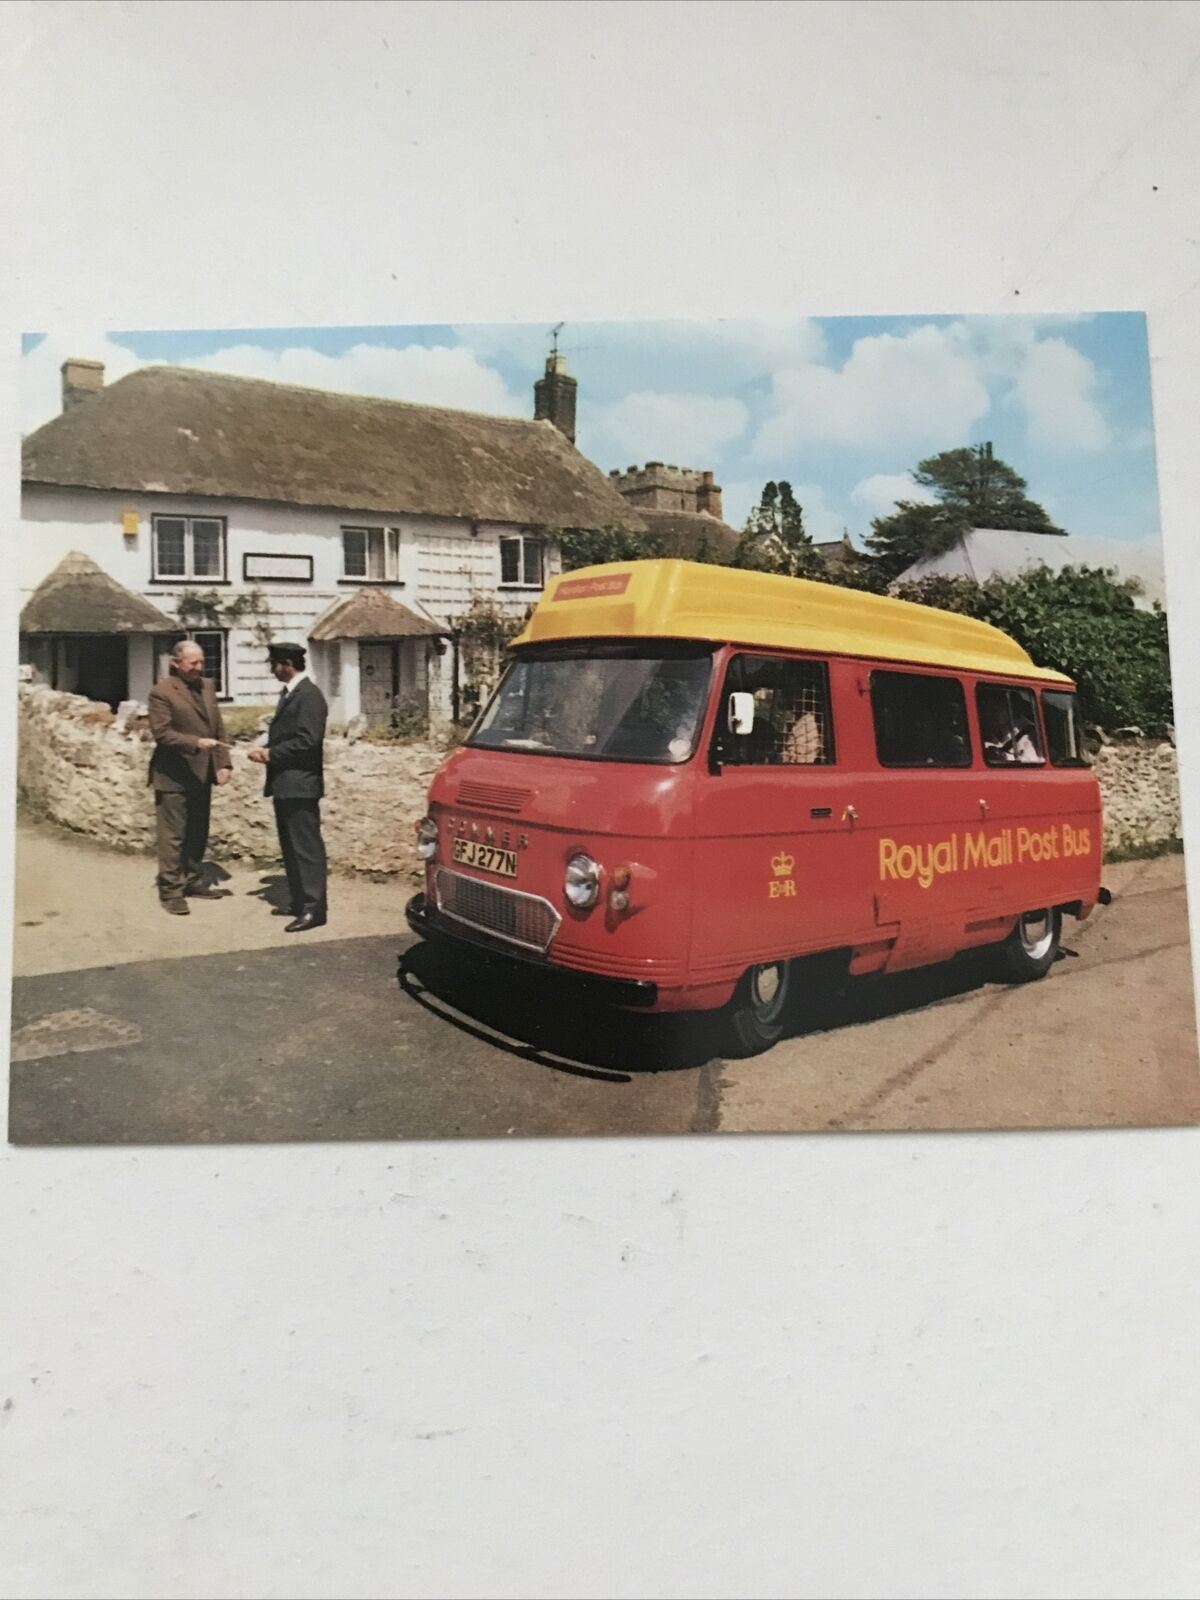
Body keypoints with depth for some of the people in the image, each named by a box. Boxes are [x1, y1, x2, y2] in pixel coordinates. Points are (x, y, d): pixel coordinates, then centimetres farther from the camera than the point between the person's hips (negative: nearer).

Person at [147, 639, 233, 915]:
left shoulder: (207, 686, 12)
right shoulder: (161, 692, -10)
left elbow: (219, 729, 13)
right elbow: (161, 733, -17)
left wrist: (224, 763, 3)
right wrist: (196, 743, -27)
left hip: (202, 774, 7)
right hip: (174, 776, -7)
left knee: (198, 833, 14)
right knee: (173, 835, -2)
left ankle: (194, 881, 26)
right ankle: (170, 890, 5)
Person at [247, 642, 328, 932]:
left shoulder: (309, 696, -15)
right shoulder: (289, 693, 15)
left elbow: (307, 741, -22)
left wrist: (271, 754, -14)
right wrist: (266, 749, 2)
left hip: (299, 785, -10)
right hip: (285, 784, 10)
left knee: (306, 847, -5)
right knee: (290, 845, 16)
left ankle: (313, 909, -1)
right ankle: (300, 900, 25)